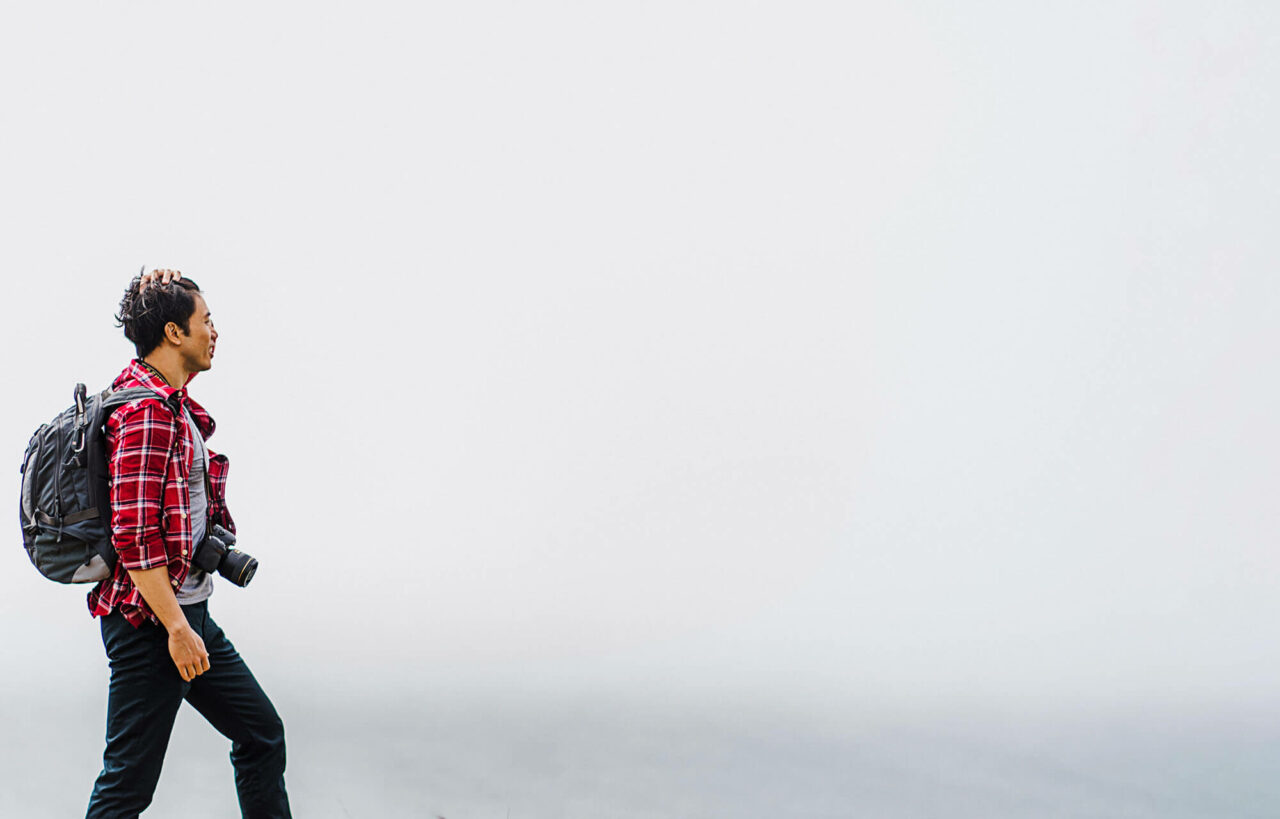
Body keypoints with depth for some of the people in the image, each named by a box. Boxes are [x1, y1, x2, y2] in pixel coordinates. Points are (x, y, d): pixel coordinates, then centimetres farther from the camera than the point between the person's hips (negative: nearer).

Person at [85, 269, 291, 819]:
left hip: (188, 611, 10)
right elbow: (134, 533, -23)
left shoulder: (174, 405, 14)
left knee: (261, 733, 15)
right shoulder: (146, 411, -18)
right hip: (150, 619, -10)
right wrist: (177, 628, -22)